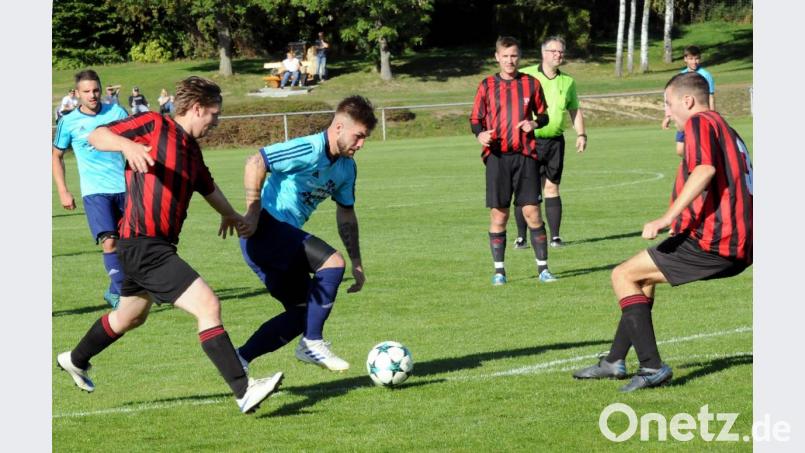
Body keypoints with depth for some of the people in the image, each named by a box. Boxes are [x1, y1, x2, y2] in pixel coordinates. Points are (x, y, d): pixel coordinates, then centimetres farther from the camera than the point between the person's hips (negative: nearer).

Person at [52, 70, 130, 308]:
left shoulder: (116, 112, 3)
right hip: (94, 191, -2)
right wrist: (63, 192, 5)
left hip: (123, 188, 3)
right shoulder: (68, 123, 0)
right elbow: (56, 156, 12)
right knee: (109, 241, -19)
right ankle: (122, 292, -15)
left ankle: (115, 292, 23)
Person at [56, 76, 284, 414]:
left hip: (156, 246, 10)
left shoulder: (192, 148, 16)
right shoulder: (153, 125, -8)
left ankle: (75, 360, 52)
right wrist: (127, 144, -32)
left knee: (131, 317, 29)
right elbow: (96, 136, -13)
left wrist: (230, 213, 41)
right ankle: (244, 392, -21)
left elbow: (207, 186, 34)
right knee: (208, 305, -19)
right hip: (143, 244, -10)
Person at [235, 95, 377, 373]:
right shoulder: (309, 150, -18)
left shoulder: (347, 168, 11)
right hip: (266, 227, -10)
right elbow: (255, 164, -23)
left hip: (285, 237, 10)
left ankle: (238, 360, 13)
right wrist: (252, 213, -23)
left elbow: (346, 214, 21)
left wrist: (357, 263, 19)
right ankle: (313, 343, -13)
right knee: (332, 262, -22)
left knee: (304, 312, 10)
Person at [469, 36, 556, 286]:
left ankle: (542, 267, 5)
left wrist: (535, 123, -7)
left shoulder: (531, 84, 7)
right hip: (497, 156, 0)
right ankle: (499, 270, 9)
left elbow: (543, 114, 15)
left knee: (532, 211, -3)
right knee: (498, 214, 0)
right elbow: (475, 119, 10)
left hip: (525, 155, 0)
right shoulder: (487, 86, 6)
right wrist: (480, 134, -12)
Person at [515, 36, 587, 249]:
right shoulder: (525, 76, -1)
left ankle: (555, 235, 6)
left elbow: (575, 110, 19)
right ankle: (521, 237, 5)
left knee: (551, 187, 2)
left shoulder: (568, 81, 11)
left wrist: (581, 134, 7)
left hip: (554, 141, 3)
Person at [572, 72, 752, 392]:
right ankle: (615, 361, 29)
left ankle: (652, 367, -10)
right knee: (644, 276, 26)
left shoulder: (700, 122, -9)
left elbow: (705, 169, -27)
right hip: (737, 248, 10)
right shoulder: (725, 129, 21)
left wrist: (667, 218, -30)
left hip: (711, 244, -10)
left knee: (623, 275, -3)